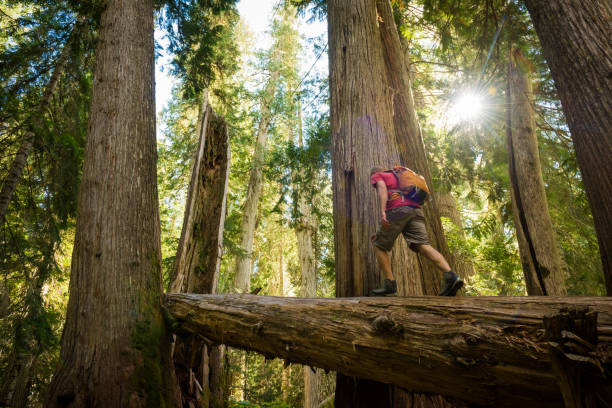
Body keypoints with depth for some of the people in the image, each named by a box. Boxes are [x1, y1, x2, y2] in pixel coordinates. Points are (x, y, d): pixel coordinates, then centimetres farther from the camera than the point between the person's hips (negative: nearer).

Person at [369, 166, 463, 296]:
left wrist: (382, 211, -20)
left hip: (397, 210, -6)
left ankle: (390, 283, -2)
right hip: (416, 210, 7)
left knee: (379, 245, 6)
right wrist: (381, 233, 38)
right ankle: (450, 275, -30)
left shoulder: (377, 176, 21)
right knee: (423, 245, -10)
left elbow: (382, 188, -6)